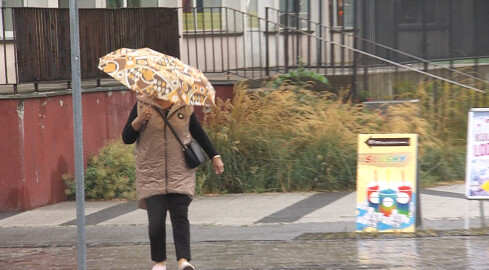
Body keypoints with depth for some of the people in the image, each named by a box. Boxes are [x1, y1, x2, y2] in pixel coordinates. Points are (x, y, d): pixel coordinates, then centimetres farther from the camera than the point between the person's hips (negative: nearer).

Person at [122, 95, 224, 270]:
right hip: (152, 175, 0)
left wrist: (215, 157, 13)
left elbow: (199, 133, 15)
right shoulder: (141, 106, 2)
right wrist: (139, 120, -15)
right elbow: (126, 138, 2)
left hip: (180, 175, 1)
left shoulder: (184, 106, 5)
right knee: (156, 220, -6)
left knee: (180, 216, -11)